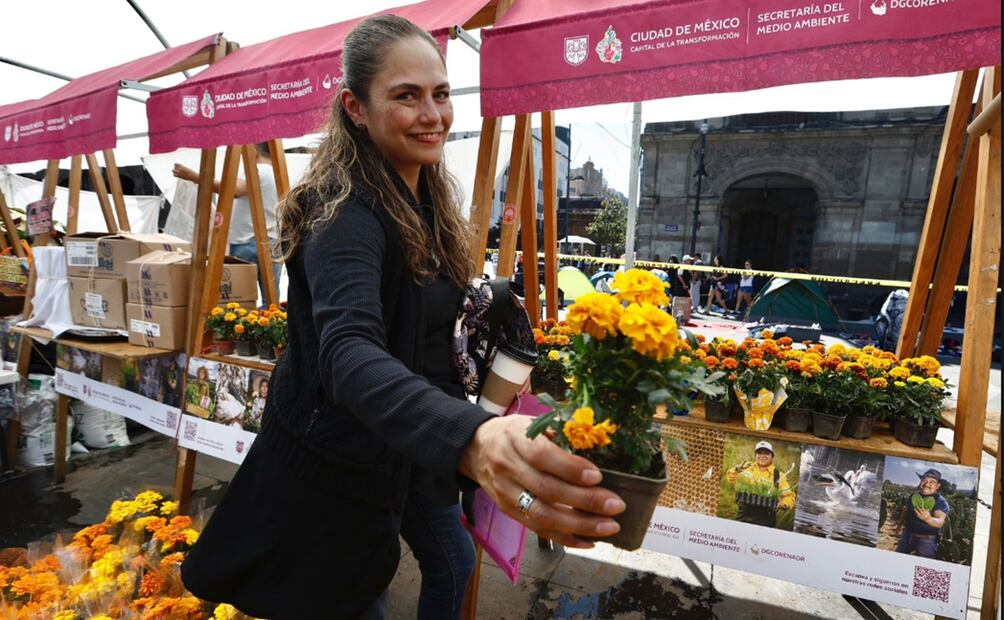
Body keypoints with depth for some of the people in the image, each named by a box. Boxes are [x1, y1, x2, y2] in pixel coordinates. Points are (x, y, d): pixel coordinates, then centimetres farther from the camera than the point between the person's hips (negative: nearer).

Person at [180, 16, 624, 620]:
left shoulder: (430, 200, 0)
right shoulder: (344, 213, -27)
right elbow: (349, 353, -45)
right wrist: (470, 438, -63)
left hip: (414, 437, 8)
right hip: (339, 453, -7)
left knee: (452, 562, 24)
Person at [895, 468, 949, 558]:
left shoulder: (941, 502, -17)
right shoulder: (913, 496, -2)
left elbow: (940, 522, -36)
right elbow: (905, 510, 18)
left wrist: (928, 518, -55)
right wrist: (901, 523, 12)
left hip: (926, 541, -5)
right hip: (907, 535, 5)